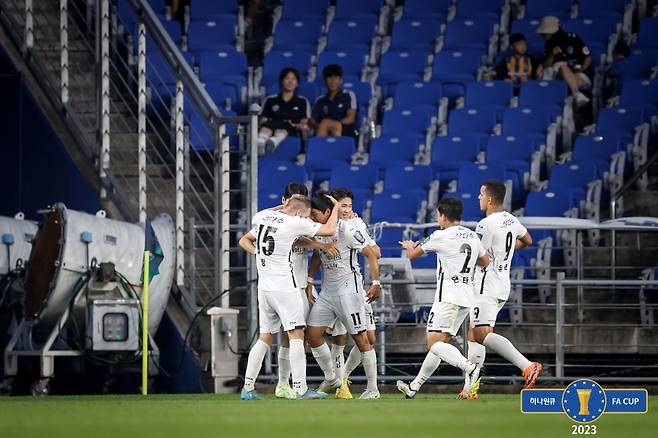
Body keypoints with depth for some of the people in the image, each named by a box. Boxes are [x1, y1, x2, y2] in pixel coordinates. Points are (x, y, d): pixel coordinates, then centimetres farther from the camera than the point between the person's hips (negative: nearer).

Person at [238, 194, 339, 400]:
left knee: (265, 337, 13)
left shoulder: (263, 219, 12)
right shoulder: (295, 223, -9)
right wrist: (335, 207, 12)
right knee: (296, 335, -6)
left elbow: (244, 241, 28)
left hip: (264, 288, 7)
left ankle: (248, 387, 10)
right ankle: (300, 389, -12)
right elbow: (329, 230, -3)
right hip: (284, 288, -7)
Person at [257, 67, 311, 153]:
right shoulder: (270, 100, 25)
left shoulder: (303, 102, 23)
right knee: (268, 124, -38)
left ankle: (274, 141, -75)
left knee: (284, 125, -40)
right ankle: (260, 142, -72)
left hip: (292, 133, -1)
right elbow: (262, 121, 14)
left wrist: (295, 126, -11)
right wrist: (270, 123, -9)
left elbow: (305, 125, 12)